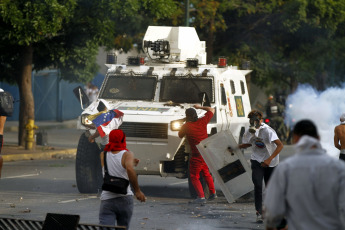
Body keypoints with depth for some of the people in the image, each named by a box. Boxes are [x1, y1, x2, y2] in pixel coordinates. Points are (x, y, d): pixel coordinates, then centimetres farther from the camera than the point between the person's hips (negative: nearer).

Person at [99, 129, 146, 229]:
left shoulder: (103, 155, 7)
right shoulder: (127, 154, -5)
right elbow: (130, 169, -25)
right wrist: (137, 191, -19)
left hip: (107, 200, 1)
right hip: (125, 199, -1)